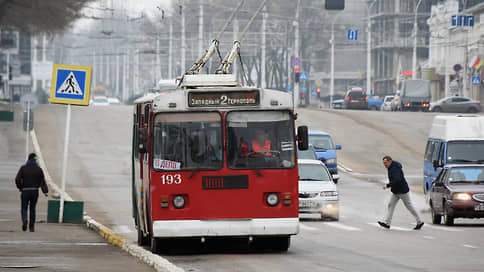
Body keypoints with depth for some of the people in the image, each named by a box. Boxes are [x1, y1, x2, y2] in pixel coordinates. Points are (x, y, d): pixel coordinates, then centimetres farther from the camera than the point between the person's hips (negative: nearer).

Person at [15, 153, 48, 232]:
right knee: (32, 209, 12)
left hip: (25, 191, -1)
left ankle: (24, 219, -25)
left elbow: (17, 179, -8)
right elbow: (42, 181, -2)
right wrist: (45, 191, -5)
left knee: (24, 208, 6)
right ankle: (31, 227, 11)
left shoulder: (23, 168, -1)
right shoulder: (38, 169, 2)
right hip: (35, 191, 1)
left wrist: (20, 187, 7)